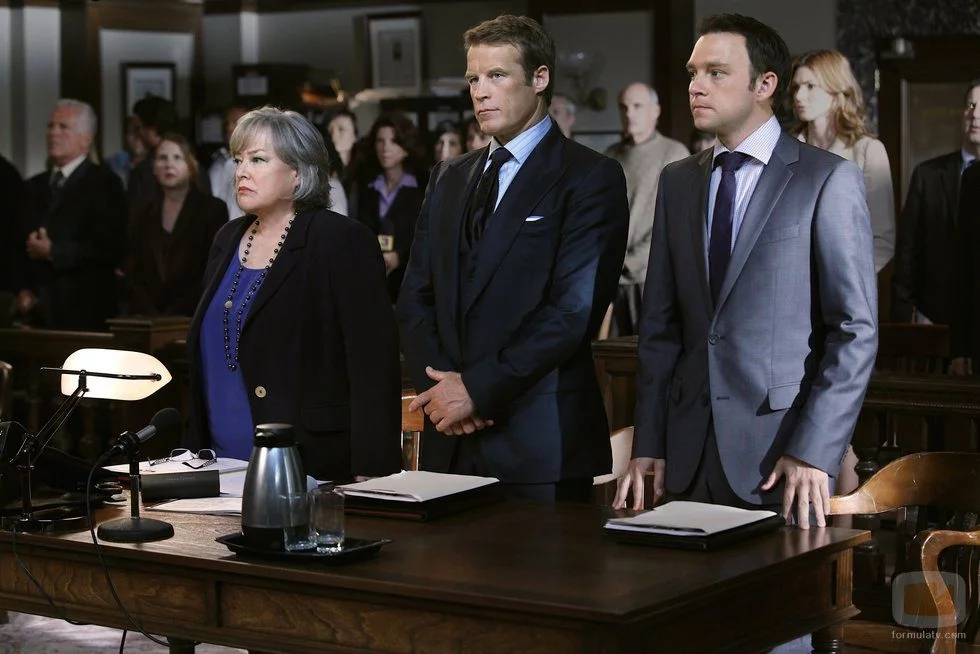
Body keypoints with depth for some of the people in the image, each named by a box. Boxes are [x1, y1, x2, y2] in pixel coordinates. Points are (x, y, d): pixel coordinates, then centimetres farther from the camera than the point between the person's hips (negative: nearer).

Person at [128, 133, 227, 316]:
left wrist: (173, 315, -11)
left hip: (193, 321, -3)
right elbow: (136, 276, 10)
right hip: (149, 321, 3)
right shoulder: (147, 215, 15)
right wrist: (150, 315, -7)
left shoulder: (213, 209, 2)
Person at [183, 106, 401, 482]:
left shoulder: (342, 241, -8)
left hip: (311, 467, -6)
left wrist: (370, 475, -20)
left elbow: (374, 363, -14)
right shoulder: (228, 241, 14)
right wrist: (195, 453, 15)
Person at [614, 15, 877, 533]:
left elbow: (856, 330, -8)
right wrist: (648, 444, 4)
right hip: (689, 452, 5)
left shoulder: (829, 180, -5)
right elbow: (660, 327, 12)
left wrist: (814, 451, -14)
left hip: (780, 451, -4)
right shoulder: (677, 181, 12)